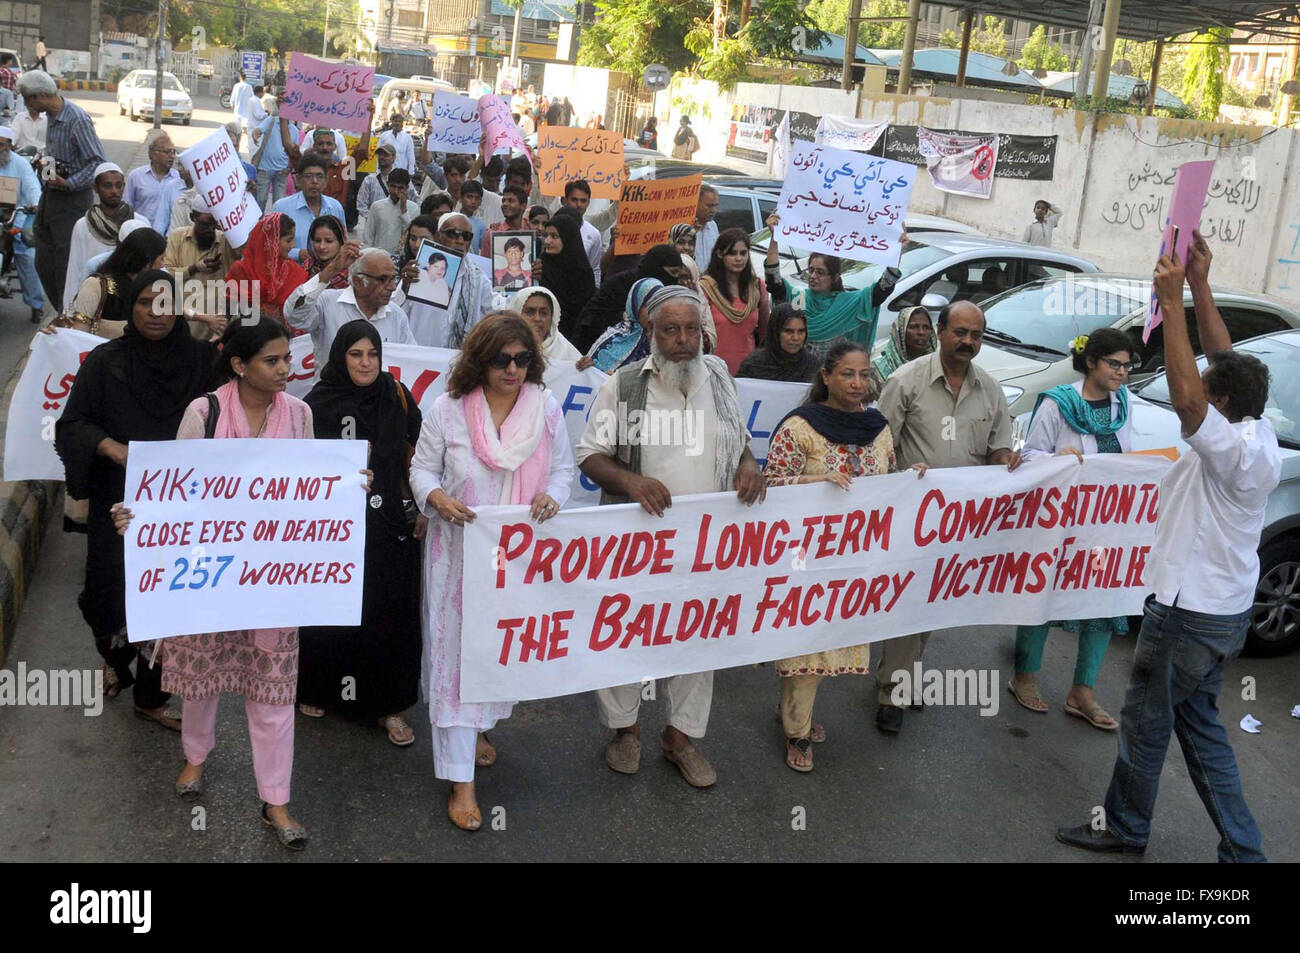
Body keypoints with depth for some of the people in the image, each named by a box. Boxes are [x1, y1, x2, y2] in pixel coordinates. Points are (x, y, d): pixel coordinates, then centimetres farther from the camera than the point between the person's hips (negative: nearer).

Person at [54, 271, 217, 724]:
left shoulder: (201, 358, 0)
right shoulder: (105, 361, -3)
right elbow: (71, 424, -3)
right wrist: (112, 447, -20)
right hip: (119, 503, -1)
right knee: (113, 596, -1)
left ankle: (151, 697, 25)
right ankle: (115, 657, 35)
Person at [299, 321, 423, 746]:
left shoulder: (397, 396, 0)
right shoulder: (318, 403, -5)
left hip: (388, 527, 1)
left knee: (388, 615, 5)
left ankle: (389, 706, 17)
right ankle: (316, 690, 31)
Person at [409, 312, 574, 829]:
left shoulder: (547, 408, -1)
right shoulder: (448, 409, -7)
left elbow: (563, 466, 7)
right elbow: (422, 468, 0)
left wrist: (552, 496, -14)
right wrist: (437, 497, -21)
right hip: (460, 550, -3)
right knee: (457, 650, -3)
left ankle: (480, 725, 46)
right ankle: (461, 778, 5)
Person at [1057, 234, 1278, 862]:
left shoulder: (1235, 449, -25)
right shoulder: (1259, 430, 1)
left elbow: (1183, 396, -39)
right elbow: (1227, 361, 7)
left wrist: (1172, 300, -35)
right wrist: (1200, 285, 2)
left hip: (1189, 613, -10)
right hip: (1225, 606, 10)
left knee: (1144, 724, 8)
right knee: (1198, 725, 20)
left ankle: (1125, 828, 26)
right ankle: (1242, 850, 25)